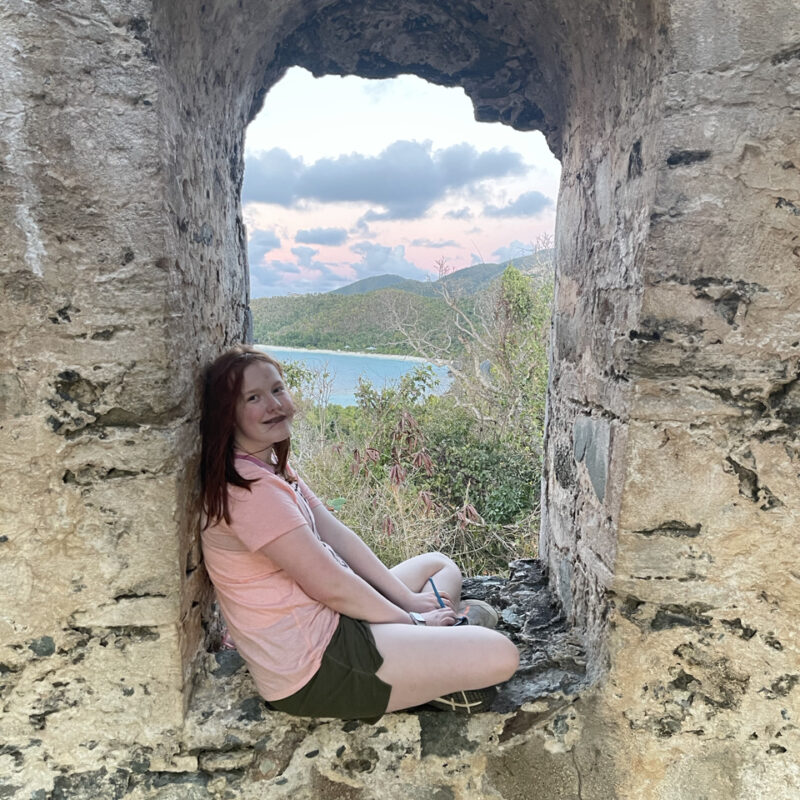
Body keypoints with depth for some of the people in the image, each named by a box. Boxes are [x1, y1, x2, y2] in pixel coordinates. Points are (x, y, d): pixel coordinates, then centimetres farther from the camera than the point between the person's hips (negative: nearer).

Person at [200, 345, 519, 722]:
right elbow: (330, 585, -22)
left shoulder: (272, 467, 9)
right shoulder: (250, 488, -23)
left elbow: (339, 536, 6)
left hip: (327, 619, 10)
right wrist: (410, 619, -8)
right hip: (313, 666, -10)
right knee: (499, 655, -17)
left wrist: (409, 599, 1)